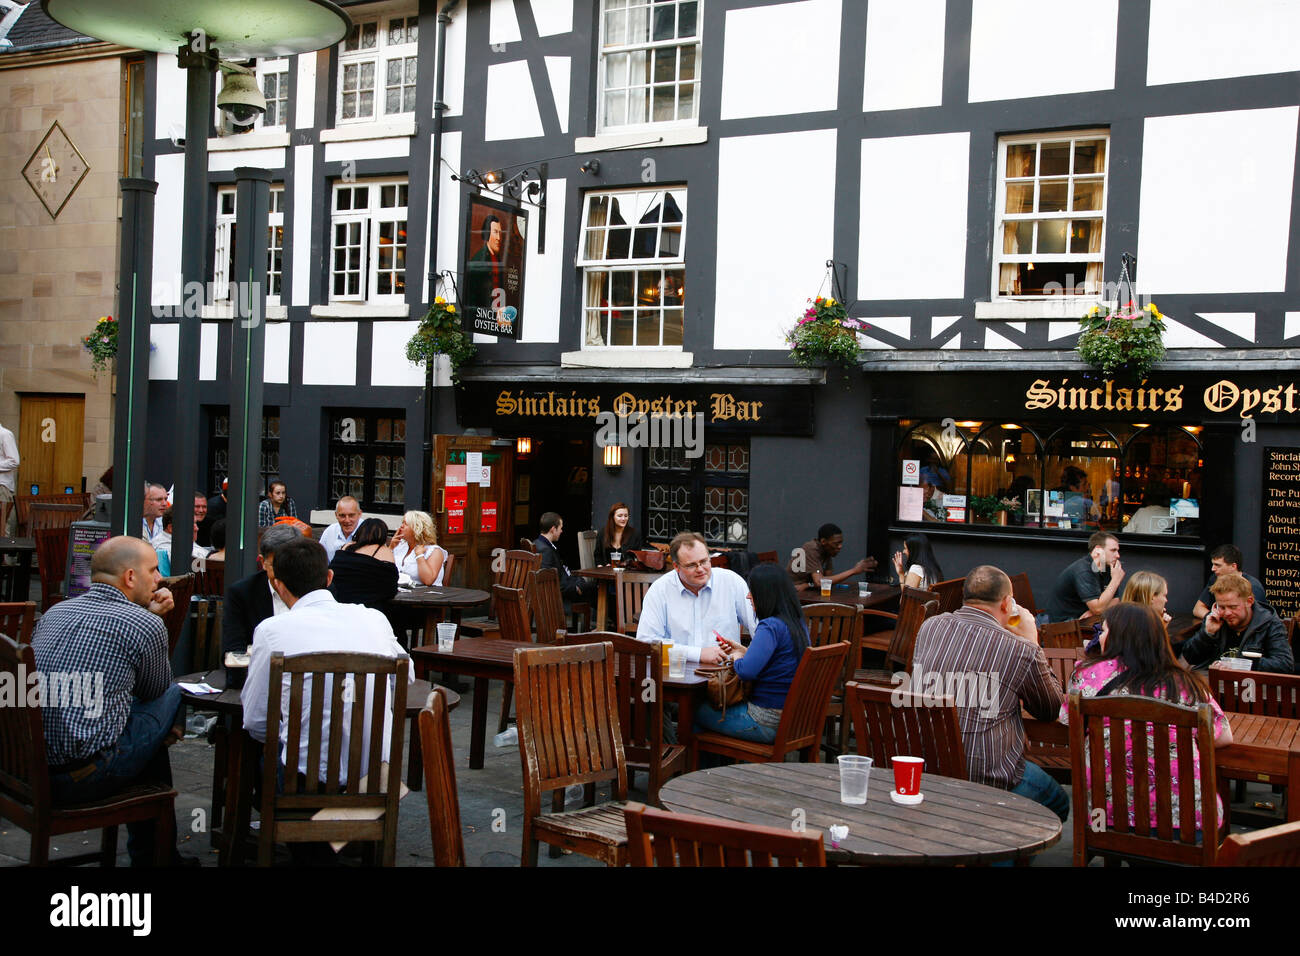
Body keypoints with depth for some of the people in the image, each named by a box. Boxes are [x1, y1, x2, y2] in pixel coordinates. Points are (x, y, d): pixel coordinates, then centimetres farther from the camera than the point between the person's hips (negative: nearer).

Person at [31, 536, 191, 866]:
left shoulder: (54, 612, 12)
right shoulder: (146, 624, -7)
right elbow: (155, 688, 9)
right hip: (81, 778, -8)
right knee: (172, 696, 11)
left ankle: (148, 852, 35)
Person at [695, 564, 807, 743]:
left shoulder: (770, 627, -23)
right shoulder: (799, 623, 6)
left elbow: (746, 671, -31)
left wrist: (737, 657, -9)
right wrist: (744, 651, 14)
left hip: (767, 723, -9)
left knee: (697, 711, 12)